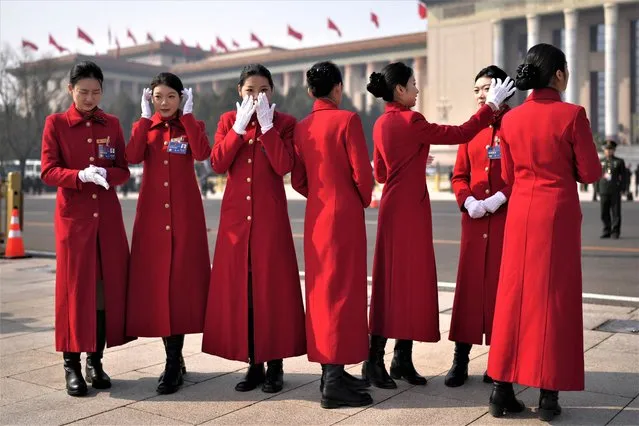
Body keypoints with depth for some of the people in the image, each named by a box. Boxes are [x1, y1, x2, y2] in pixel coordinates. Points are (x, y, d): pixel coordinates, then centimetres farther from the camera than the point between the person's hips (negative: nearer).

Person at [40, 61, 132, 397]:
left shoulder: (112, 124, 9)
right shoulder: (56, 123, 2)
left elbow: (123, 171, 7)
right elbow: (48, 171, -5)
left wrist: (105, 174, -14)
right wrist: (81, 175, -22)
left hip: (108, 214, 3)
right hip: (73, 215, -2)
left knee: (108, 286, 3)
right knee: (74, 287, 0)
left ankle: (96, 360, 15)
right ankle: (72, 365, 9)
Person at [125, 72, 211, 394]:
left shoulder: (192, 125, 6)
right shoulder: (144, 126, 11)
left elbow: (202, 154, -17)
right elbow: (132, 157, -11)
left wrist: (186, 115, -11)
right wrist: (146, 117, -7)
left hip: (185, 214, -2)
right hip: (152, 214, 2)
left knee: (181, 279, -3)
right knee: (155, 280, 1)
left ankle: (173, 363, 5)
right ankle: (175, 358, 14)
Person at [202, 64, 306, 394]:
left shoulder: (284, 122, 2)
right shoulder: (228, 121, 10)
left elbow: (283, 166, -14)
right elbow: (217, 164, -5)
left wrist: (266, 124, -14)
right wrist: (240, 125, -9)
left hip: (270, 216, -3)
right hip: (235, 216, 3)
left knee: (271, 286, -1)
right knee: (238, 288, 4)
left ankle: (275, 366, 11)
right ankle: (253, 364, 16)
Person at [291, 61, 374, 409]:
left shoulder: (301, 127, 8)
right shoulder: (347, 119, -10)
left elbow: (298, 179, 9)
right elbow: (362, 173, -14)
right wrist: (363, 200, 4)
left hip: (315, 216, 7)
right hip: (344, 215, -7)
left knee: (321, 290, 12)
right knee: (342, 290, -4)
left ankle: (329, 370, 21)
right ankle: (335, 382, -2)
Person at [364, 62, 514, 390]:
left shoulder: (382, 124, 11)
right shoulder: (410, 121, -14)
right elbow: (460, 133, -12)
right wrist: (491, 105, -3)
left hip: (396, 207, 9)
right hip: (408, 209, -9)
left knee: (410, 279, 11)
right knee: (397, 281, -4)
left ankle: (402, 359, 17)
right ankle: (374, 361, 2)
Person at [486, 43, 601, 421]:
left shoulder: (511, 119, 4)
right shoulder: (572, 114, -9)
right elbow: (590, 173, -5)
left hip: (520, 213, 4)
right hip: (558, 213, -4)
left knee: (513, 296, 8)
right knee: (553, 298, 2)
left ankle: (503, 389, 11)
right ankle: (548, 395, 6)